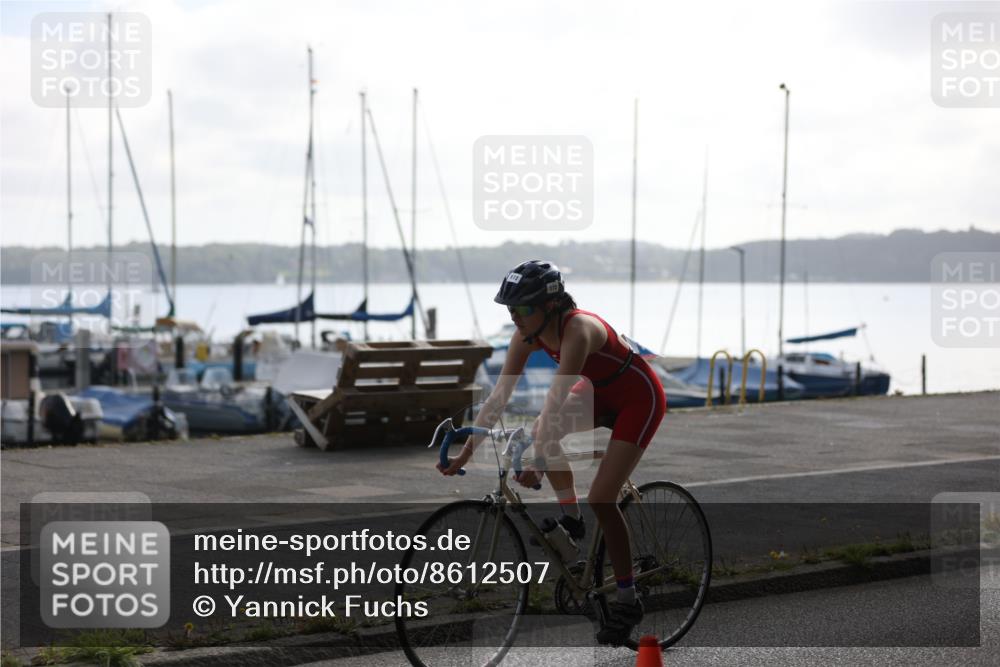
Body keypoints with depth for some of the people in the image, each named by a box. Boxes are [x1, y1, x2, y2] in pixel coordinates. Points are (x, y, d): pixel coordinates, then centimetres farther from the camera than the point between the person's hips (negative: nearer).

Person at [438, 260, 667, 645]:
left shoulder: (578, 330, -35)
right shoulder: (529, 333, -13)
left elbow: (557, 400, -42)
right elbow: (499, 396, -13)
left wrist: (537, 464, -47)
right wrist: (464, 453, -17)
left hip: (639, 399, -8)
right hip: (602, 392, 8)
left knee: (601, 498, -15)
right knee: (541, 434, -11)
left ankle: (627, 602, -2)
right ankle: (571, 520, 12)